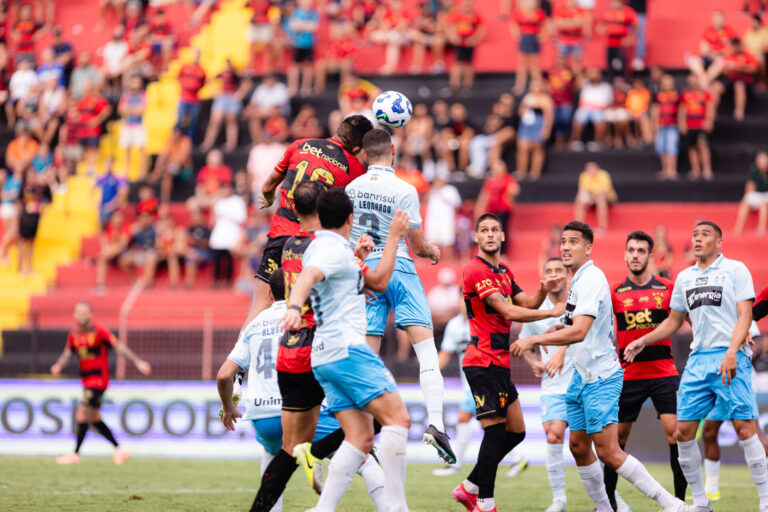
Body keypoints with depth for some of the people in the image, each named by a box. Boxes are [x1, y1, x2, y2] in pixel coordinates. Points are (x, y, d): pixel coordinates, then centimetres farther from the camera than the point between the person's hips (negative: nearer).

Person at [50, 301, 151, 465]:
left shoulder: (99, 332, -11)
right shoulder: (74, 334, 8)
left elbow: (119, 347, -12)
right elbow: (67, 353, 9)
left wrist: (137, 361, -18)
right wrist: (58, 365, -12)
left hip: (98, 379, -8)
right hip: (86, 380, 8)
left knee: (82, 414, -14)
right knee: (94, 419, 11)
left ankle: (75, 454, -9)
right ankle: (119, 450, 21)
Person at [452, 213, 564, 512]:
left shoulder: (503, 271, 18)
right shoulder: (476, 270, -12)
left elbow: (526, 304, 17)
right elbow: (508, 312, -18)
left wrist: (542, 292, -4)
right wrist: (553, 312, -13)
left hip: (499, 362, 10)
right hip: (484, 361, -10)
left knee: (516, 432, 11)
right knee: (495, 432, -11)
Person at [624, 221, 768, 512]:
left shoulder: (735, 270, 1)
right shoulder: (684, 277, 17)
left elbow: (744, 316, -7)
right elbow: (674, 321, 27)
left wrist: (731, 352, -20)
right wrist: (642, 341, 17)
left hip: (729, 359, -6)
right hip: (698, 359, 6)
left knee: (744, 428, -14)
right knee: (684, 431, -1)